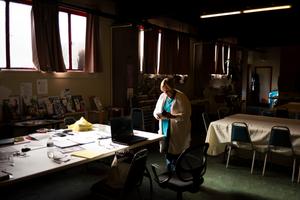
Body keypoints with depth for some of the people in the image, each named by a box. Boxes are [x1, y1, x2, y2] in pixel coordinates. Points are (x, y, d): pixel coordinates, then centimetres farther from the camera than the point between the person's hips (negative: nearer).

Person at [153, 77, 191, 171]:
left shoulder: (181, 97, -12)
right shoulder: (162, 96, 7)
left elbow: (186, 115, -17)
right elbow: (156, 111, 14)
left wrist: (172, 116, -29)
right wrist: (157, 115, -10)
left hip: (178, 132, -6)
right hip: (165, 131, 6)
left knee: (176, 154, -3)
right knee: (167, 152, 14)